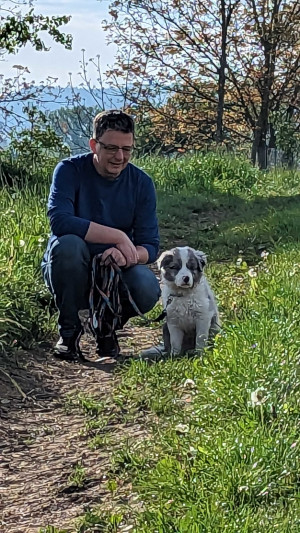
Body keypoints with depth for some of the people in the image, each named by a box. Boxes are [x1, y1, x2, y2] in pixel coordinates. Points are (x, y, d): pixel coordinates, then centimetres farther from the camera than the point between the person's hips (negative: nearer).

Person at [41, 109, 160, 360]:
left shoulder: (142, 182, -4)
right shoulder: (70, 170, -12)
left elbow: (150, 247, -8)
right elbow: (59, 221, -30)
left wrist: (126, 254, -32)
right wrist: (119, 237, -31)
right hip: (70, 273, -2)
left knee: (147, 290, -30)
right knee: (68, 244, -35)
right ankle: (69, 329, -12)